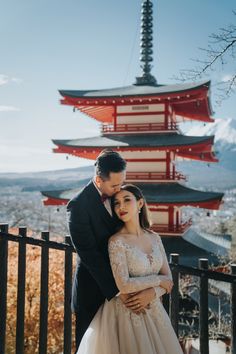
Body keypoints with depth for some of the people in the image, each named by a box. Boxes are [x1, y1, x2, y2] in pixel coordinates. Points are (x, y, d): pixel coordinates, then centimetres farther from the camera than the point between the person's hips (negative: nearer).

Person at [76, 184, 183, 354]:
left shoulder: (154, 238, 3)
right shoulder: (116, 241, -12)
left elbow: (168, 279, 3)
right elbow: (124, 285, -20)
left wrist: (149, 295, -14)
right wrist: (158, 279, -11)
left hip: (153, 310, 5)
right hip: (126, 313, -4)